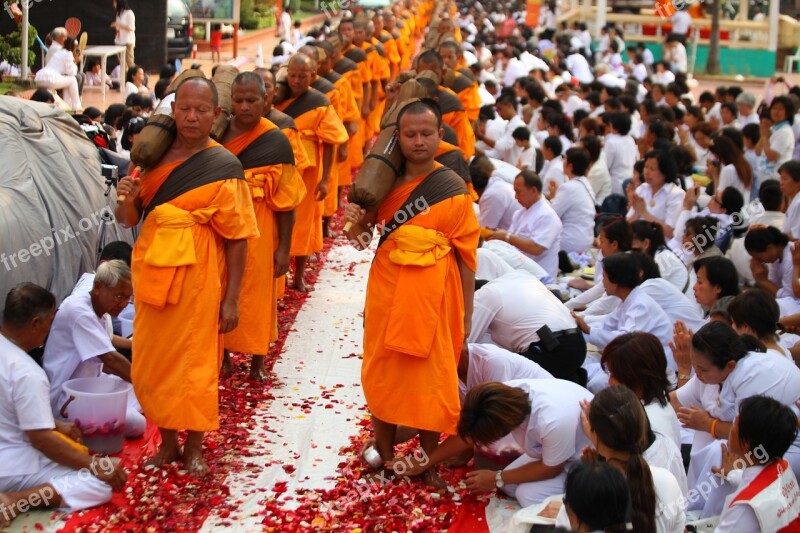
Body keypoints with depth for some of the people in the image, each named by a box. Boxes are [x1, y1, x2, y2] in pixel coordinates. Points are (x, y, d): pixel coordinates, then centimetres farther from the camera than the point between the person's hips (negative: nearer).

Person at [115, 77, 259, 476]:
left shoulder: (224, 167, -7)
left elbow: (237, 239, -7)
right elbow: (128, 219, 11)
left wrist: (231, 299, -9)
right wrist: (127, 198, -13)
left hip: (197, 274, -4)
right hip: (151, 270, 4)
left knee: (195, 361, 4)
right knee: (151, 360, 9)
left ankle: (194, 447, 21)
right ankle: (167, 441, 26)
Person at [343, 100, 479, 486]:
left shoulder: (453, 190, -6)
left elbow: (466, 255, -4)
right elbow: (364, 225, 14)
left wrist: (467, 312, -5)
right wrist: (357, 222, -12)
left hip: (432, 296, -3)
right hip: (386, 294, 3)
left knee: (429, 376, 4)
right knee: (383, 371, 12)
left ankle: (427, 460, 20)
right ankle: (383, 451, 29)